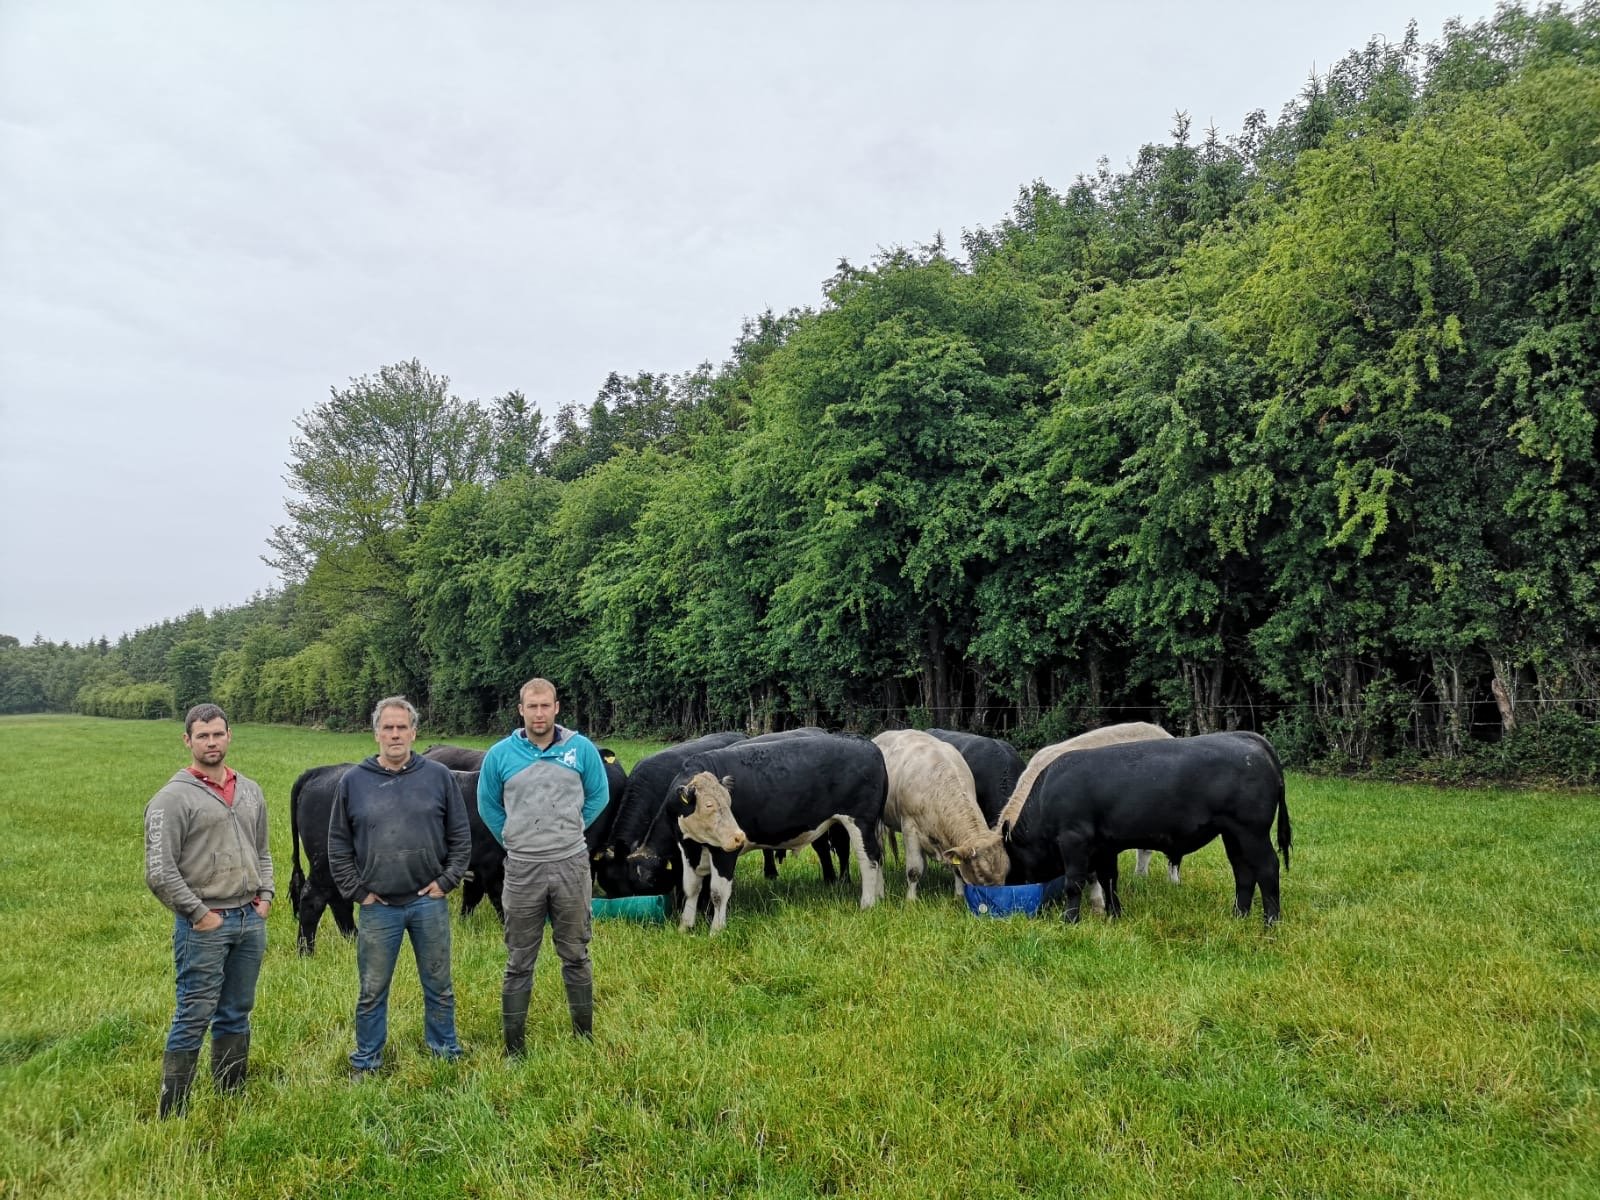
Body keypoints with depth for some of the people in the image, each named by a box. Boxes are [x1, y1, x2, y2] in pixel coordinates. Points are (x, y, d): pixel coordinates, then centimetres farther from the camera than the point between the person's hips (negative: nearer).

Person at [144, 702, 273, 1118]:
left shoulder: (250, 791, 10)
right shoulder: (173, 797, -9)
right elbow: (159, 872, -13)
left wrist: (265, 895, 8)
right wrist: (198, 914, -13)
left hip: (251, 921, 6)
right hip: (204, 926, -6)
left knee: (236, 1016, 14)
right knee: (194, 1018, -3)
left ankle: (232, 1099, 25)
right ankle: (172, 1113, 8)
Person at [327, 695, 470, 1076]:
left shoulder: (439, 776, -1)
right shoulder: (353, 781, 0)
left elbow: (460, 835, 3)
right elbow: (338, 844, 5)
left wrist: (446, 881, -3)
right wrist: (356, 891, -1)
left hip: (429, 902, 0)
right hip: (377, 906, 0)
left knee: (439, 986, 12)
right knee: (372, 991, 10)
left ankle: (446, 1052, 29)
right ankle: (366, 1061, 27)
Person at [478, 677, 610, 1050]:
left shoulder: (582, 749, -3)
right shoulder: (500, 754, -2)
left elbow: (599, 795, 10)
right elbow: (487, 805, 12)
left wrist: (572, 830, 9)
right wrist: (513, 840, 10)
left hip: (571, 865, 0)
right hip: (521, 869, 0)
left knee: (575, 955, 11)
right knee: (519, 961, 8)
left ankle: (584, 1038, 24)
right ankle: (514, 1046, 19)